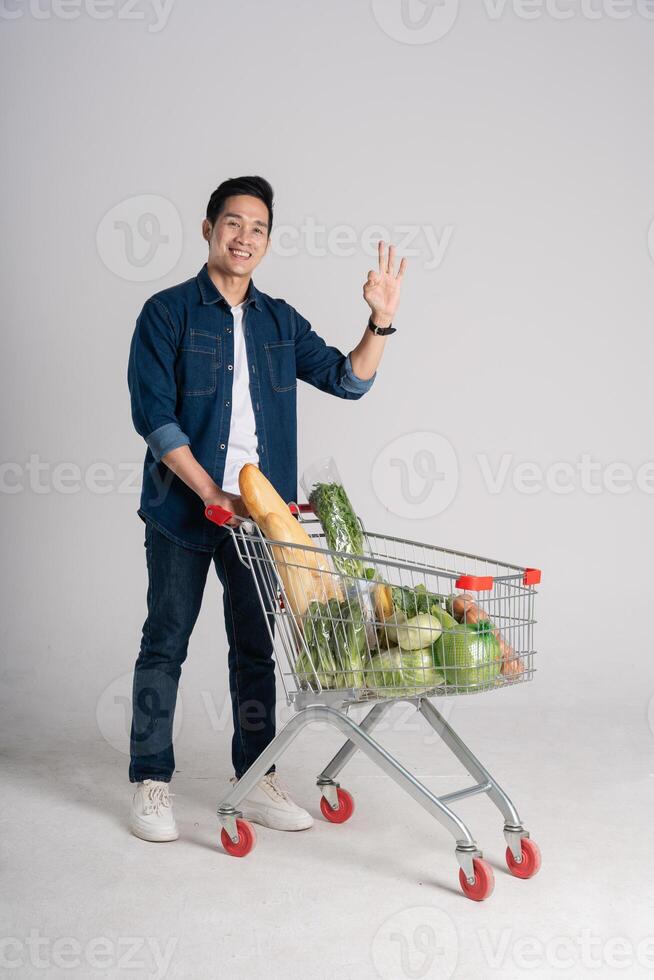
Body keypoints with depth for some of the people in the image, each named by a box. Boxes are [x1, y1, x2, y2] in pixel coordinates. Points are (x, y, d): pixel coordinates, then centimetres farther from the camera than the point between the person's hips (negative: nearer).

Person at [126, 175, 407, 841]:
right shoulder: (168, 312, -3)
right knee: (165, 645, 4)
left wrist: (380, 321, -6)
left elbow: (349, 380, 9)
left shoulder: (280, 322, 11)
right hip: (182, 508, -4)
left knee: (255, 648, 10)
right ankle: (151, 783, 16)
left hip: (256, 510, 4)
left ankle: (255, 781, 21)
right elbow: (153, 416, -11)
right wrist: (213, 495, -17)